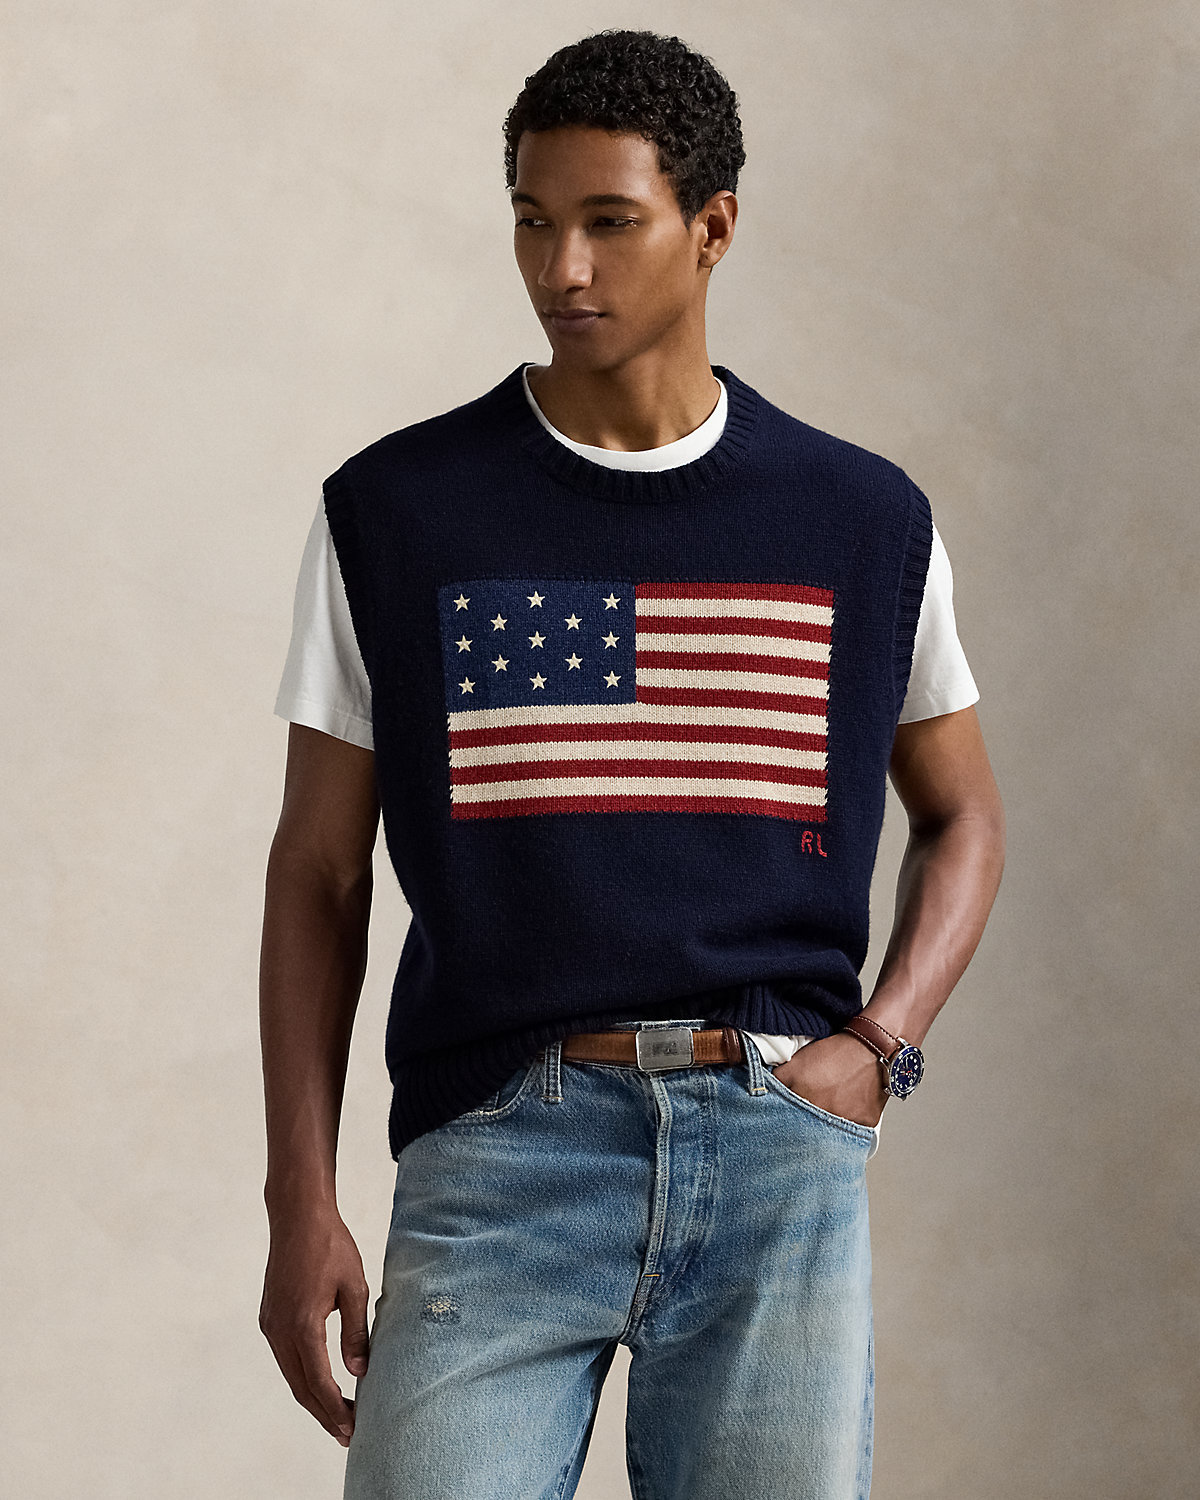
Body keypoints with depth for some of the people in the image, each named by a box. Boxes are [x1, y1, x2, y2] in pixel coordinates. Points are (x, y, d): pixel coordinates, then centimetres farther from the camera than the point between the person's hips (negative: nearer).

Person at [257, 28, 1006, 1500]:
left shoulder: (863, 521, 9)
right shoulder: (396, 512, 5)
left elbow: (960, 817, 21)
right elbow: (318, 871, 8)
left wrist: (880, 1047, 3)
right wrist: (302, 1205, 2)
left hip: (781, 1155, 1)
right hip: (499, 1146, -1)